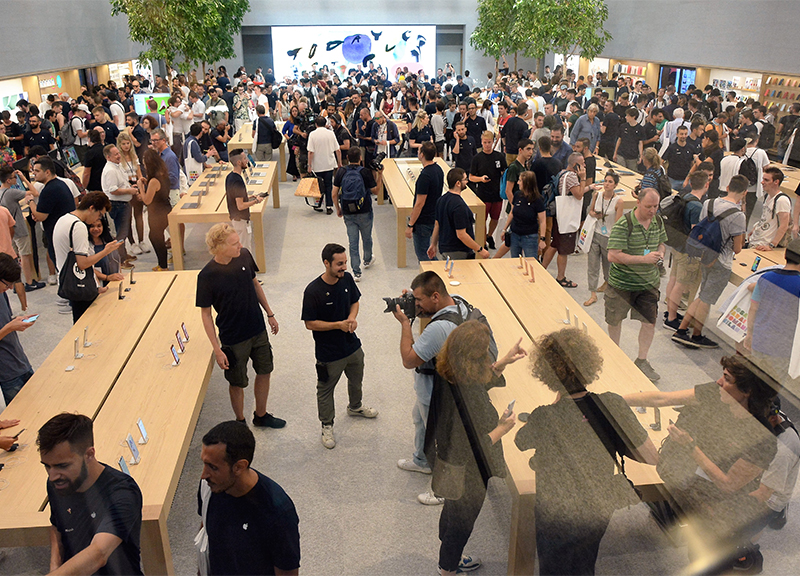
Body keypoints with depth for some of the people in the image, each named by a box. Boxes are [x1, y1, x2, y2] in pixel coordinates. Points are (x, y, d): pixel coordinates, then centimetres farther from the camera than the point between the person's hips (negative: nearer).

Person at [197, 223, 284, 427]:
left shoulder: (244, 256, -10)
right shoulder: (207, 276, -23)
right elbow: (205, 313, -14)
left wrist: (269, 314, 13)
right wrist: (217, 349, -16)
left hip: (258, 330, 5)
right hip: (233, 338, -5)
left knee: (264, 372, 19)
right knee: (237, 383, 12)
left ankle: (261, 415, 42)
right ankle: (240, 422, 38)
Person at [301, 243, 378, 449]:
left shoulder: (347, 279, -9)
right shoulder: (313, 291, -26)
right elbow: (310, 323, -20)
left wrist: (352, 317, -13)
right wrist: (339, 325, -25)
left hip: (352, 345, 6)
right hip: (328, 352, -6)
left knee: (356, 380, 29)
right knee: (326, 389, 14)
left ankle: (355, 407, 57)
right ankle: (327, 425, 35)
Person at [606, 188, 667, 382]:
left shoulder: (658, 221, 0)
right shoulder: (623, 225, -22)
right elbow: (613, 256, -27)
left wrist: (660, 253, -6)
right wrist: (644, 259, -29)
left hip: (649, 282, 5)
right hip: (622, 282, -4)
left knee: (650, 320, 3)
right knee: (615, 319, 13)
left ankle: (641, 360, 20)